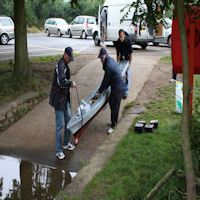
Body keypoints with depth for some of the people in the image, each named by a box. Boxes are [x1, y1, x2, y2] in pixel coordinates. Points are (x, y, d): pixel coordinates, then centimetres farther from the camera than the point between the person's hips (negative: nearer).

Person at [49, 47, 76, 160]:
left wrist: (69, 85, 7)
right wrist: (71, 83, -17)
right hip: (58, 98, -10)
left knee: (68, 120, 19)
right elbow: (61, 82, -31)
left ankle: (66, 143, 35)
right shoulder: (60, 65, -21)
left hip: (65, 97, 10)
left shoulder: (65, 64, 11)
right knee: (60, 125, -4)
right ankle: (59, 150, 5)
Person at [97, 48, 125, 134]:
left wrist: (100, 91, -5)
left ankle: (113, 125, 2)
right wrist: (106, 86, 17)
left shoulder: (108, 66, -22)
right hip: (115, 87, 11)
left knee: (114, 107, -5)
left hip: (118, 89, -11)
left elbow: (105, 80, -15)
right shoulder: (112, 60, 9)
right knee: (111, 103, 19)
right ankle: (114, 121, 31)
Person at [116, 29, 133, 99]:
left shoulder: (128, 41, -22)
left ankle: (126, 92, -5)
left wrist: (130, 63, -23)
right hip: (121, 59, 4)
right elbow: (118, 53, 1)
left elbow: (131, 53, -21)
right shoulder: (118, 42, -9)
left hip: (128, 59, -4)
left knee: (127, 75, -7)